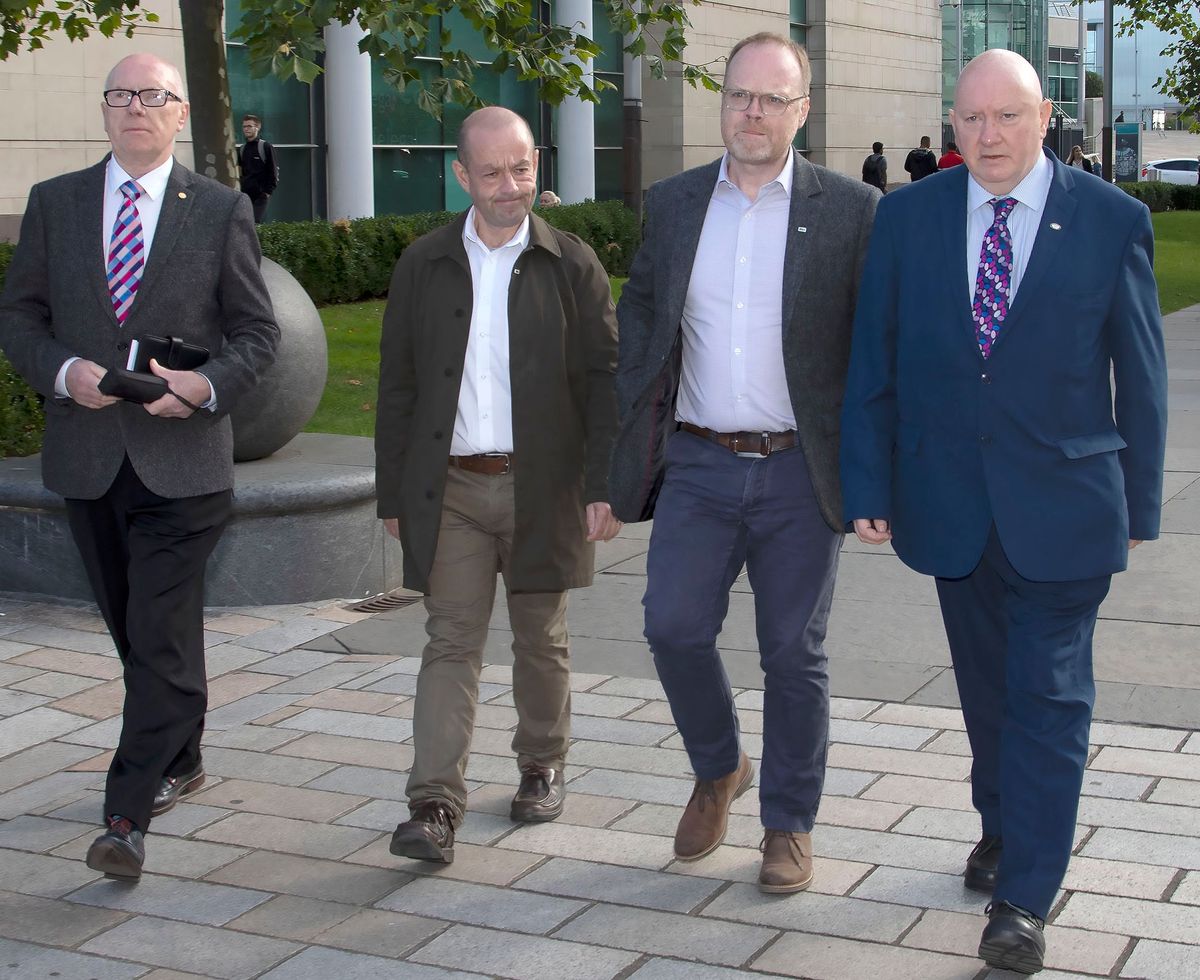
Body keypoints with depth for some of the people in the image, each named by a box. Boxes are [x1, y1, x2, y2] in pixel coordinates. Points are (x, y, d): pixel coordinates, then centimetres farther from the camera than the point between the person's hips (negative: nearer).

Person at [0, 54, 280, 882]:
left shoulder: (222, 211, 2)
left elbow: (257, 333, 3)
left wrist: (206, 385, -15)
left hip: (181, 458, -3)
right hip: (87, 456, 3)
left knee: (162, 638, -8)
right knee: (136, 633, 15)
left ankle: (130, 814, -6)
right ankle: (179, 762, 35)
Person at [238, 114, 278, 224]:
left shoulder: (266, 147, -2)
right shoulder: (242, 150, 16)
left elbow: (274, 171, -4)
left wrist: (268, 191, -10)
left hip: (261, 195, -6)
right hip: (245, 194, 6)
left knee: (255, 223, -16)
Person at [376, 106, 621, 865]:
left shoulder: (571, 265, 0)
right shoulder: (424, 266, 5)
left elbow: (604, 380, -2)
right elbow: (398, 385, 8)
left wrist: (605, 486, -9)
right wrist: (394, 493, 5)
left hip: (543, 487, -1)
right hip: (452, 490, 1)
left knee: (542, 640, 12)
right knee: (452, 644, -3)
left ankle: (543, 767, 31)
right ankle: (436, 806, -4)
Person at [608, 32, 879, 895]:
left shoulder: (852, 211, -3)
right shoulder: (673, 204, 7)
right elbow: (639, 307, 19)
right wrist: (642, 411, 9)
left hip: (798, 471, -2)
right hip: (698, 465, 3)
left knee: (794, 655, 5)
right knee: (674, 626, -5)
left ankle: (789, 825, 22)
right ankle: (718, 770, 24)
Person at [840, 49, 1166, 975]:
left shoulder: (1112, 220, -4)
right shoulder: (908, 216, 1)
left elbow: (1140, 374, 0)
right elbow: (872, 364, 2)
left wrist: (1138, 504, 1)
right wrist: (869, 486, -2)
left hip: (1062, 507, -2)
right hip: (950, 505, 3)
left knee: (1050, 699, -1)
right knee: (987, 689, 17)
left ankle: (1024, 899, 4)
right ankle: (1005, 828, 38)